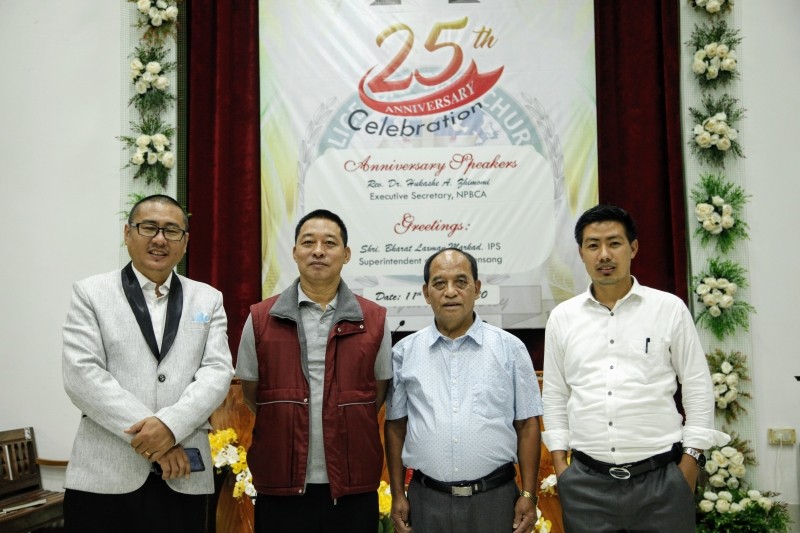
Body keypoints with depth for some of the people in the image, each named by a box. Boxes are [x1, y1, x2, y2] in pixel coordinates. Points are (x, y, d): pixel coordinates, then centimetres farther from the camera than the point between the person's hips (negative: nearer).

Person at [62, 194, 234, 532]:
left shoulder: (208, 299, 11)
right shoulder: (90, 293, 4)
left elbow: (217, 372, 0)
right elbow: (82, 376, -6)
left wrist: (171, 424, -17)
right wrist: (149, 436, -14)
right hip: (104, 474, -1)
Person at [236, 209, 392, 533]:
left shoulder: (374, 321, 1)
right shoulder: (260, 320, 1)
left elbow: (379, 393, 10)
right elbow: (250, 394, 9)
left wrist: (344, 428, 7)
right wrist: (289, 425, 8)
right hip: (281, 487, 0)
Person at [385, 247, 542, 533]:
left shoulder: (510, 348, 0)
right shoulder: (405, 352, 2)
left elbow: (526, 425, 1)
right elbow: (395, 425, 7)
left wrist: (529, 495, -2)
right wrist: (397, 494, 4)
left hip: (494, 497, 0)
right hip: (427, 500, 1)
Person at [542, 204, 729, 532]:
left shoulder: (670, 308, 1)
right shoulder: (561, 318, 5)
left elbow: (698, 389, 3)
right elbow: (554, 396, 10)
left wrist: (690, 459, -2)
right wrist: (559, 461, 5)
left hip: (661, 477, -1)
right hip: (585, 481, 2)